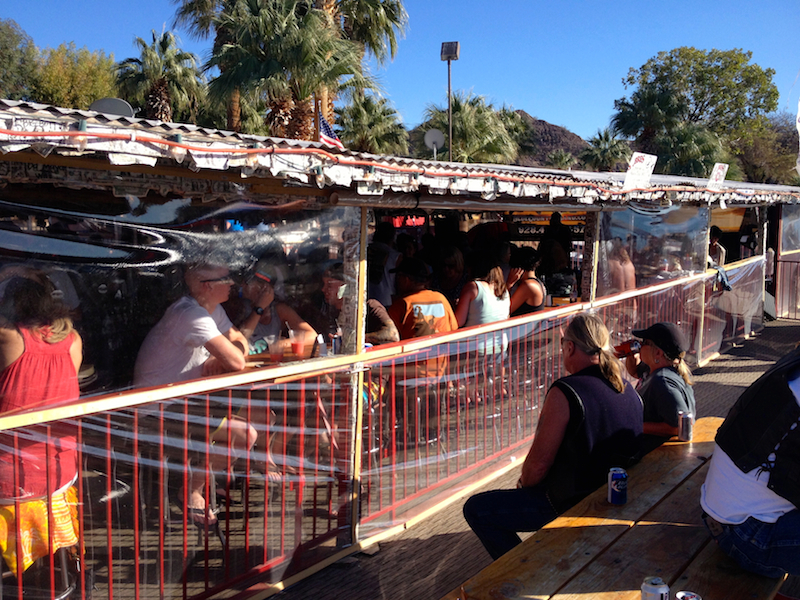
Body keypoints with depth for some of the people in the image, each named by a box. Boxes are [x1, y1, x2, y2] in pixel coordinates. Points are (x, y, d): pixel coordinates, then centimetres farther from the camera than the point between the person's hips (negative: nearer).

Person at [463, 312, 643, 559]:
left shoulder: (564, 393, -24)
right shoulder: (629, 390, 1)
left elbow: (538, 463, -21)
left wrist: (523, 484, 3)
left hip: (573, 506, -8)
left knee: (475, 509, 1)